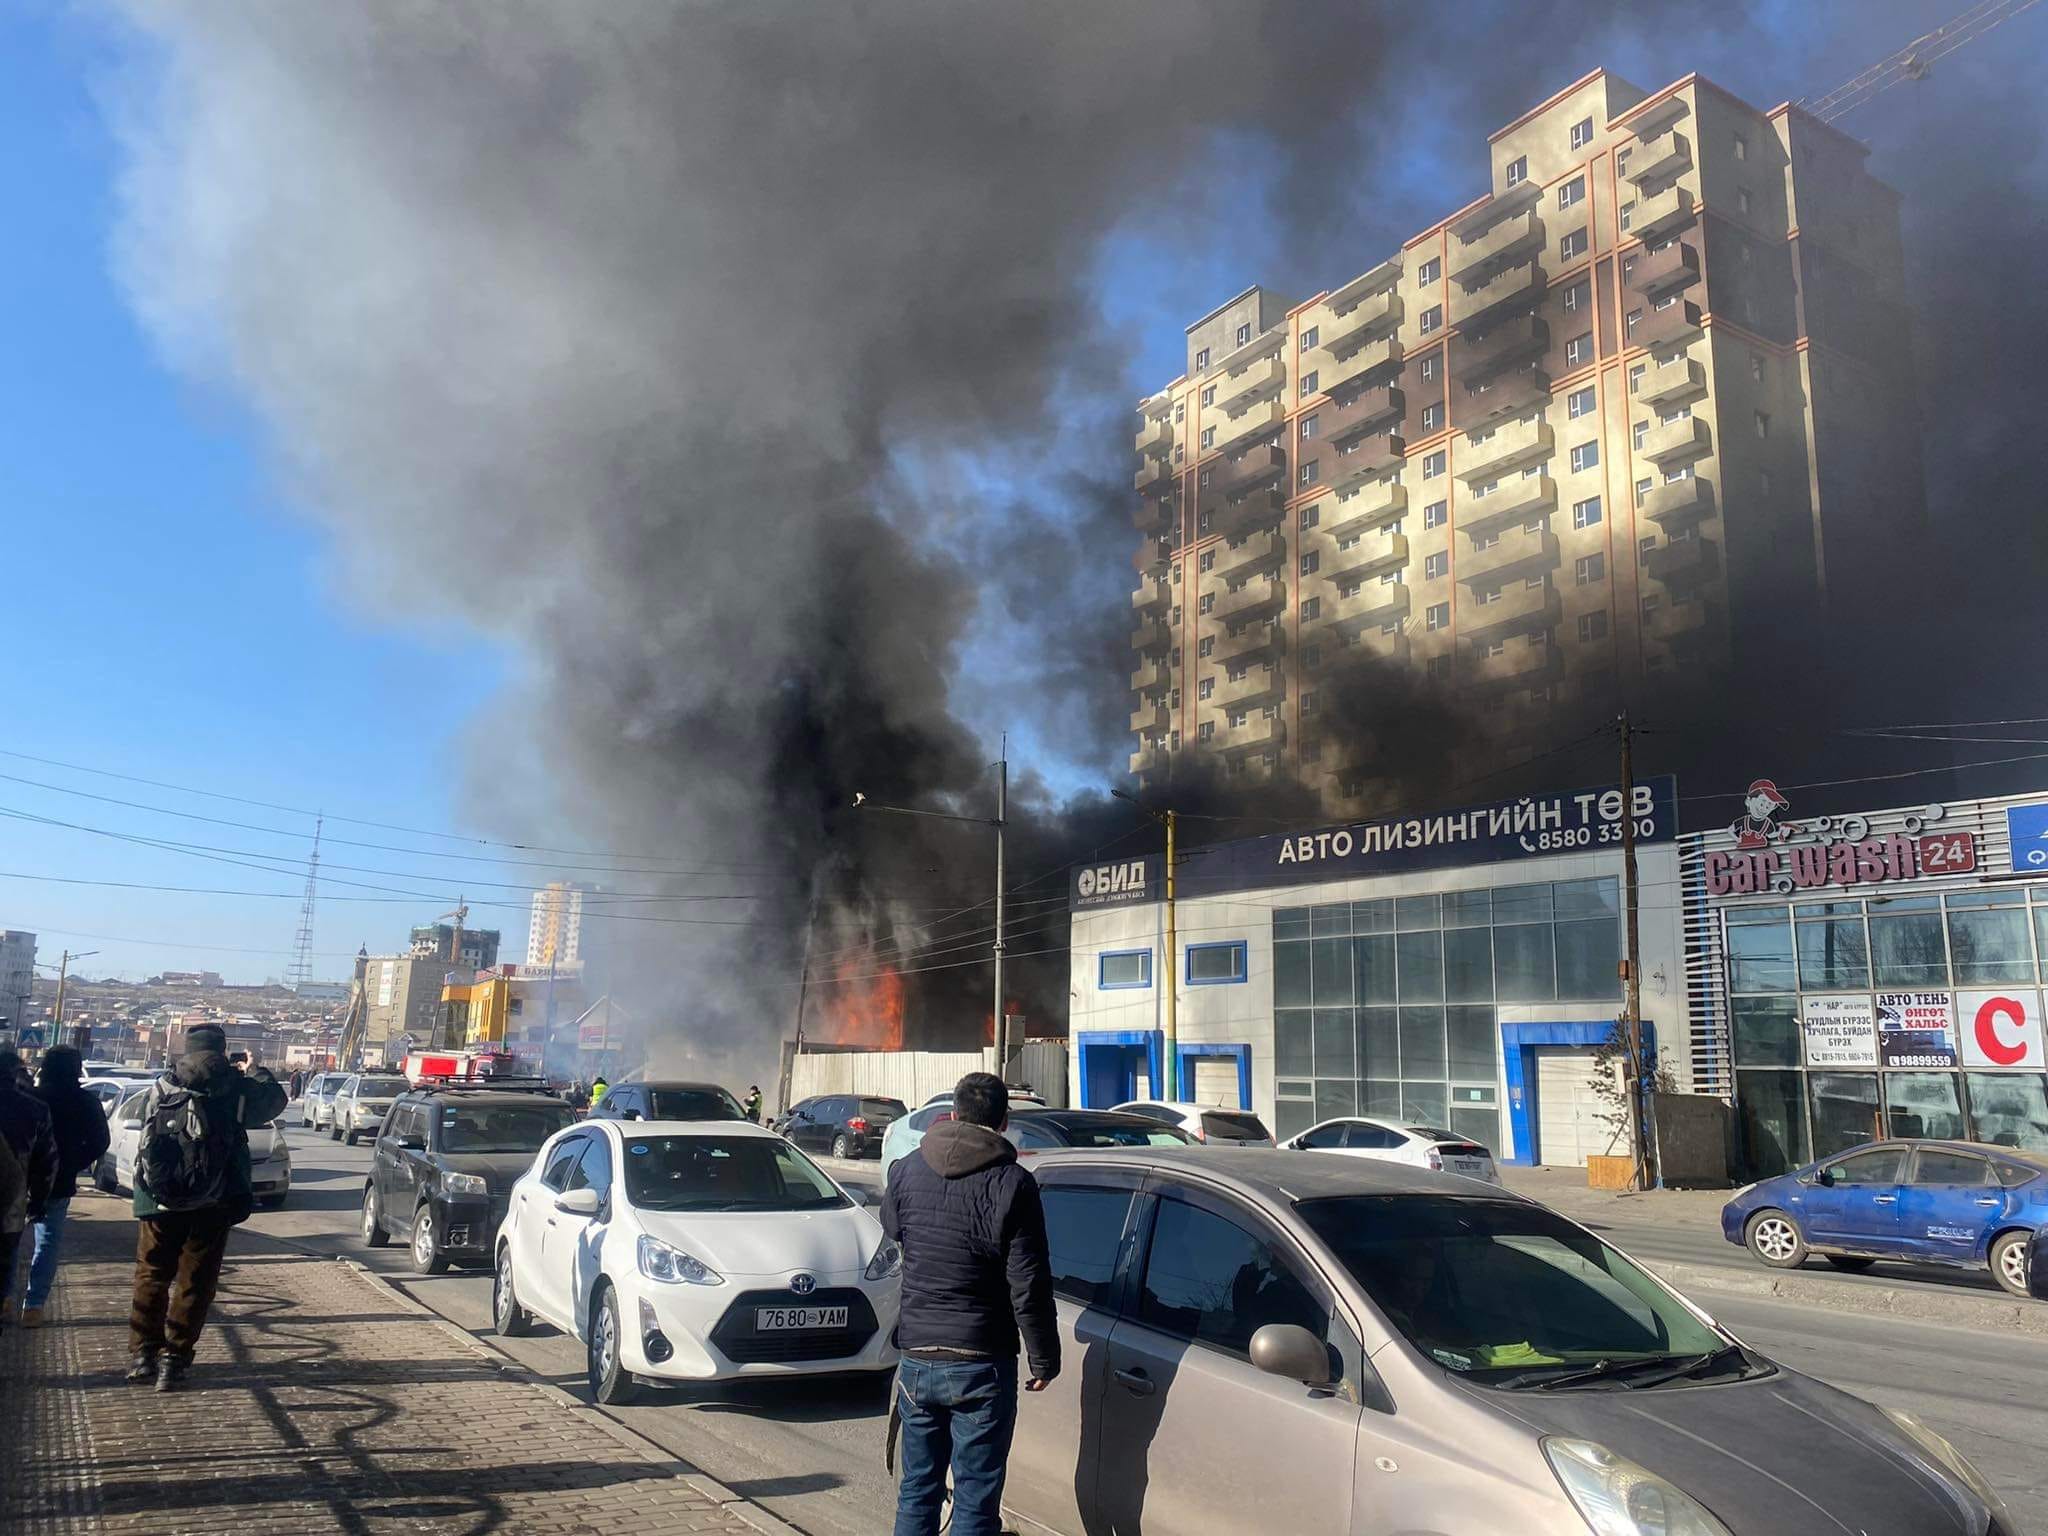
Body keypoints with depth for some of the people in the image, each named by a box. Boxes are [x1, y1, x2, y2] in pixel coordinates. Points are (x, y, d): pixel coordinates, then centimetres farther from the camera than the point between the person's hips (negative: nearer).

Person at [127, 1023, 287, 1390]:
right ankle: (174, 1358, 6)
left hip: (160, 1201, 2)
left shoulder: (162, 1087, 2)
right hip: (212, 1204, -2)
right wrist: (254, 1070, 31)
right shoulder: (237, 1088, -5)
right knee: (195, 1282, 7)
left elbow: (145, 1114, 21)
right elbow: (275, 1098, 14)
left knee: (151, 1276, 17)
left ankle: (143, 1353, 17)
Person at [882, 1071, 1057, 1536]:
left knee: (917, 1490, 18)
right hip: (981, 1364, -4)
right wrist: (1045, 1359, -2)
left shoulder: (907, 1170, 0)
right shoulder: (1011, 1184, -13)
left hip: (916, 1359, 4)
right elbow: (1029, 1287, -13)